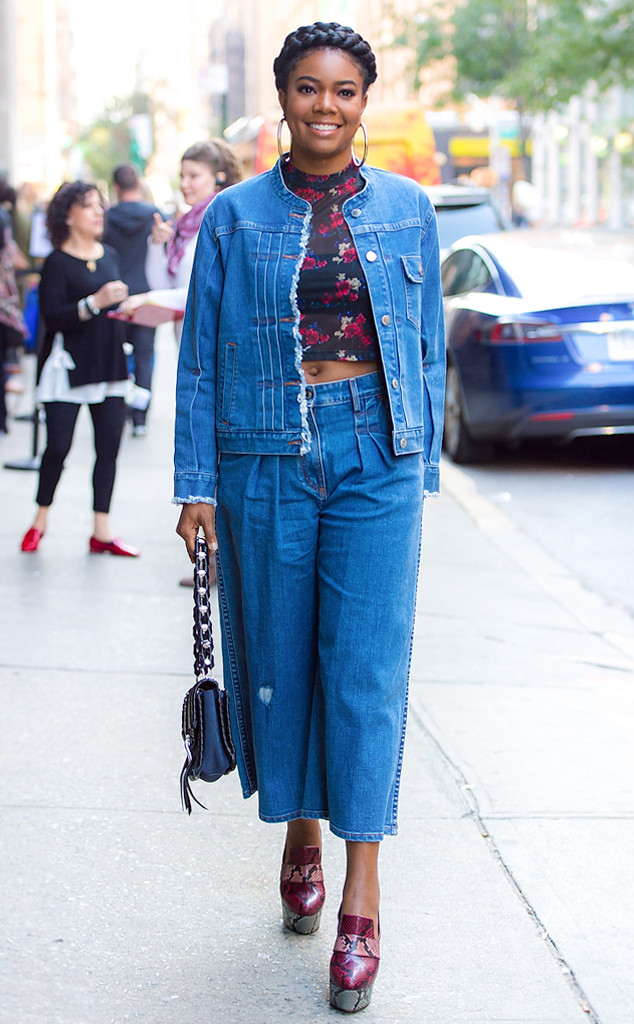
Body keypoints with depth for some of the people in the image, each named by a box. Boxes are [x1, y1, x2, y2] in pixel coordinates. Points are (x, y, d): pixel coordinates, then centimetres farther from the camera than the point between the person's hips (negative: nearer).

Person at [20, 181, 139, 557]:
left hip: (108, 363, 6)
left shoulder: (110, 256, 13)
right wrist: (95, 303, -24)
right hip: (69, 365, -6)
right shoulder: (58, 262, -7)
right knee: (59, 445, -5)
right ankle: (41, 520, 16)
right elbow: (53, 315, -17)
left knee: (110, 445, 2)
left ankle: (102, 532, 8)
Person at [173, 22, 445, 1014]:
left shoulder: (407, 209, 7)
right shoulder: (235, 216, 4)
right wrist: (197, 482, 0)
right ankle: (300, 834, 30)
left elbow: (428, 347, 11)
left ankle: (361, 904, -3)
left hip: (375, 456, 0)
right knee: (280, 660, 8)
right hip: (267, 458, 1)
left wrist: (422, 470, 9)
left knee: (368, 668, -6)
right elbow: (200, 357, 5)